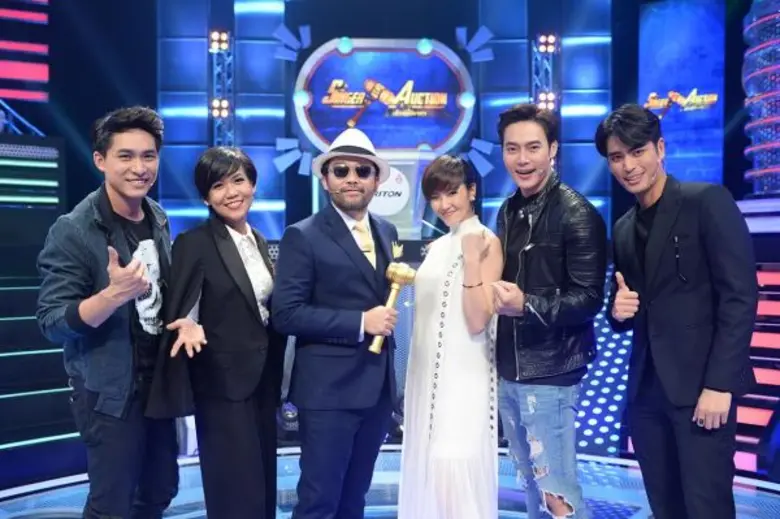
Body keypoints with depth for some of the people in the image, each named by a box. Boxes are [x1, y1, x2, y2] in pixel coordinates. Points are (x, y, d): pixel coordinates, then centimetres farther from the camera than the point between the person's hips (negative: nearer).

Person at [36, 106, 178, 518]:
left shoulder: (159, 219, 3)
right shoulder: (73, 230, -17)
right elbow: (52, 323, -18)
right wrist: (113, 295, -34)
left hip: (159, 382, 6)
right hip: (110, 391, -6)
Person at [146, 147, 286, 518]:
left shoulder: (260, 242, 10)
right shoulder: (193, 243, -11)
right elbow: (180, 312, -12)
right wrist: (190, 327, -32)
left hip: (263, 381, 7)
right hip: (223, 384, -7)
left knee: (264, 488, 16)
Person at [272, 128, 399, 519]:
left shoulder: (387, 232, 11)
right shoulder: (303, 236, -9)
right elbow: (286, 313, -15)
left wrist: (384, 318, 2)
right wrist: (359, 323, -18)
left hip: (378, 385, 6)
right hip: (328, 387, -6)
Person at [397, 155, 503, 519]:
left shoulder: (487, 242, -9)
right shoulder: (438, 246, 13)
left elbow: (478, 322, -19)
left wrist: (472, 261, -23)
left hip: (463, 375, -8)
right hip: (427, 373, 8)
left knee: (458, 468, -9)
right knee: (428, 467, 12)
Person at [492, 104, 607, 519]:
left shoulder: (576, 213, -11)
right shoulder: (508, 211, 10)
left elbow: (589, 298, -16)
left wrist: (527, 305, -28)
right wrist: (491, 291, 2)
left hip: (550, 374, -7)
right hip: (508, 370, 7)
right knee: (531, 483, 16)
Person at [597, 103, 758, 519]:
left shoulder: (708, 202, -6)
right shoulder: (623, 230, 14)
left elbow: (740, 296, -11)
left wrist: (719, 383, -16)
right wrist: (618, 310, -4)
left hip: (701, 384, -6)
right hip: (646, 388, 6)